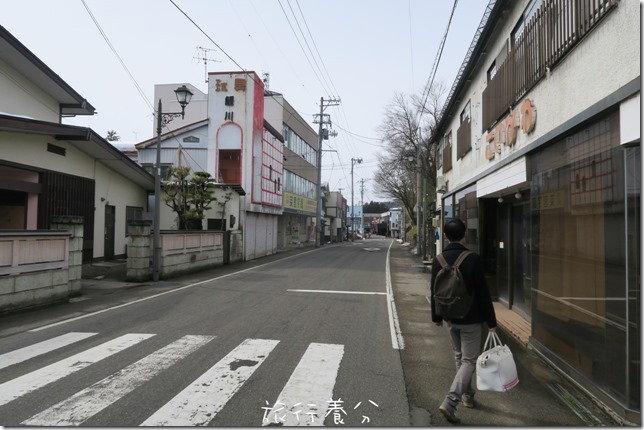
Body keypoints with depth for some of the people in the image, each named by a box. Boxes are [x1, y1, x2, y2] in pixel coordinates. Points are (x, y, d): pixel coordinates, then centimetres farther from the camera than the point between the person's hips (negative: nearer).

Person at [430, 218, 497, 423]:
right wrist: (491, 321, -4)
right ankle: (450, 402, -7)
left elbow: (435, 291, 6)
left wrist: (436, 316, 18)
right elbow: (483, 292, -14)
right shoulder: (473, 259, -17)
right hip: (471, 319, -5)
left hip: (449, 319, 5)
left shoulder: (438, 260, -3)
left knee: (459, 357, 22)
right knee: (469, 360, 4)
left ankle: (467, 395, 36)